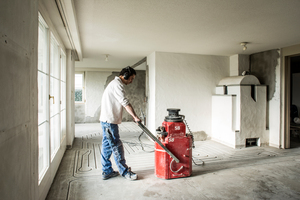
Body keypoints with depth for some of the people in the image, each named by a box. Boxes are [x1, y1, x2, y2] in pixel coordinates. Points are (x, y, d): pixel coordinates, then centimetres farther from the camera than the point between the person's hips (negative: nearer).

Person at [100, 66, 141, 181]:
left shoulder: (115, 83, 21)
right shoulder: (117, 84, -13)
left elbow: (123, 104, 20)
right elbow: (125, 103, -19)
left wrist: (134, 116, 15)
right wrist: (135, 117, -14)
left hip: (106, 120, 11)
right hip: (109, 121, -11)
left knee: (107, 146, 14)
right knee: (116, 146, -2)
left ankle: (107, 171, 24)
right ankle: (125, 171, 8)